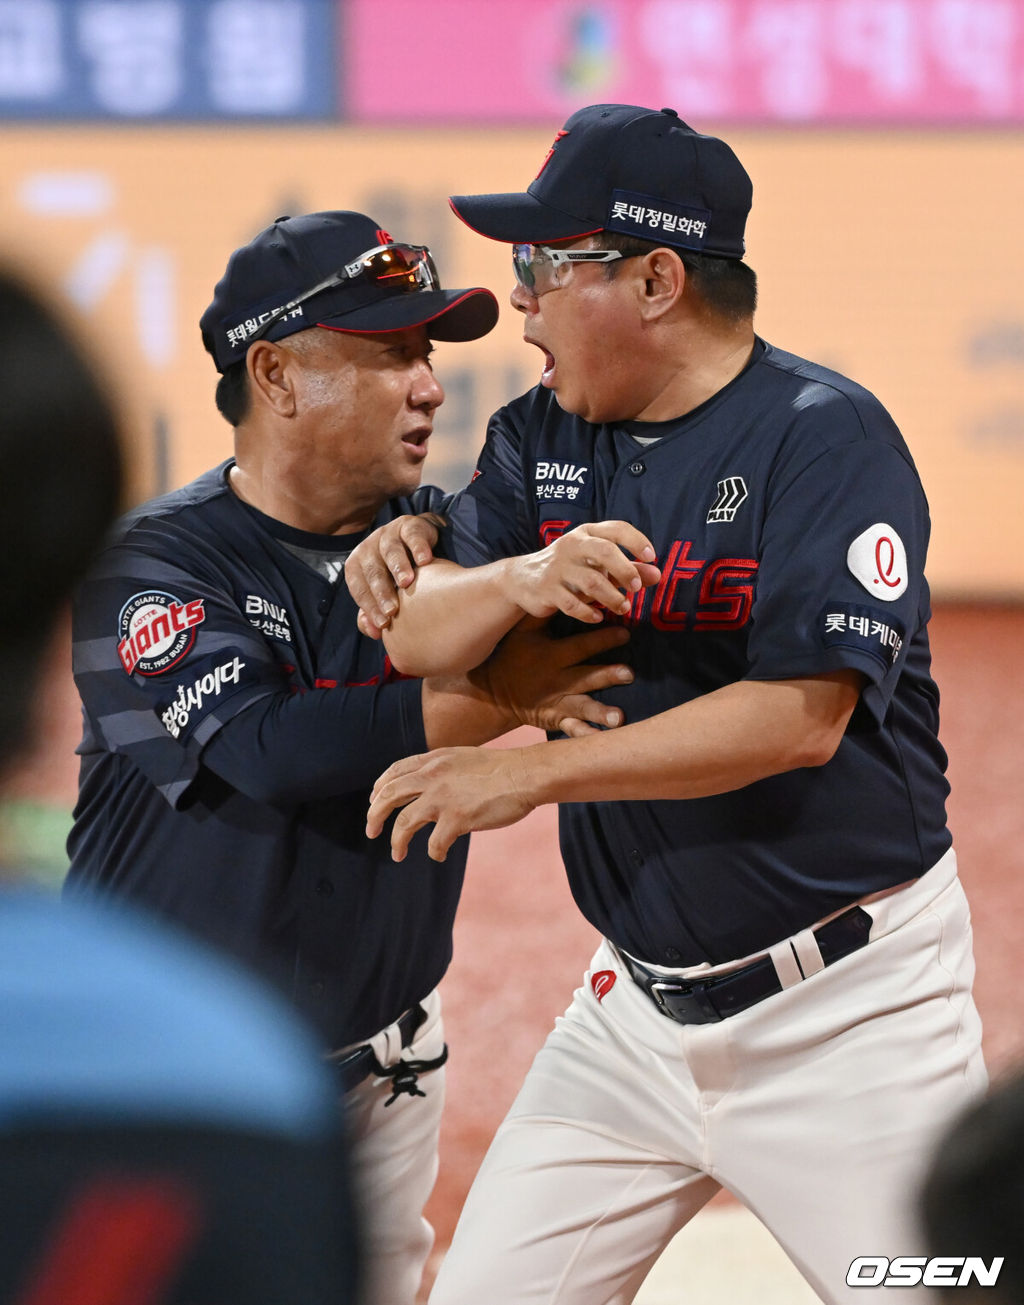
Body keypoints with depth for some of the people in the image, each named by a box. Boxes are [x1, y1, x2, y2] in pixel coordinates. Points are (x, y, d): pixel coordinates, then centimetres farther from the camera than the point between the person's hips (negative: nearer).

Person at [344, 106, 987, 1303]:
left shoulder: (825, 435, -14)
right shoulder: (540, 441, 8)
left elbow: (801, 716, -23)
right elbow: (416, 640, 1)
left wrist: (531, 774, -22)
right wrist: (520, 580, -22)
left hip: (843, 1011, -6)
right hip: (638, 1008, 6)